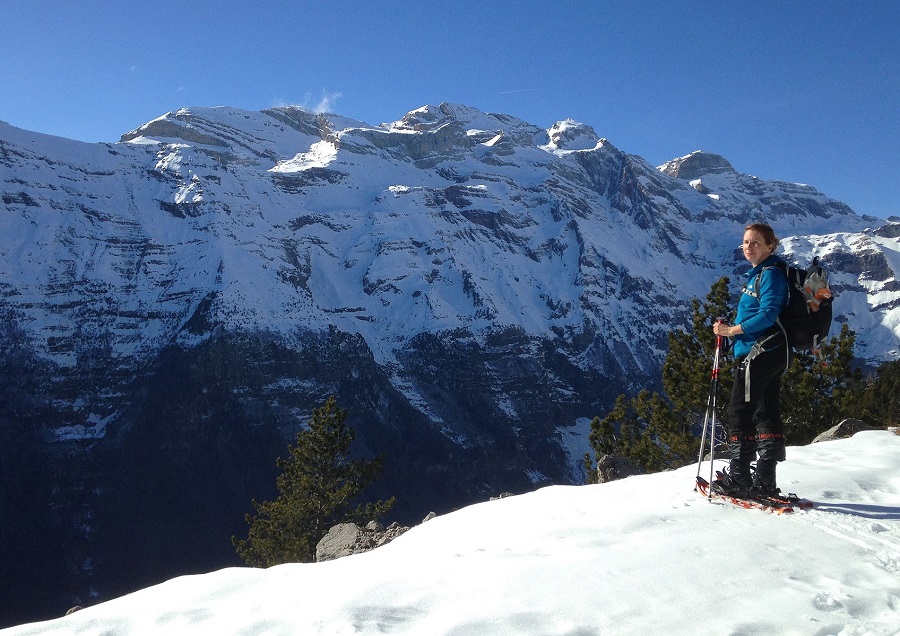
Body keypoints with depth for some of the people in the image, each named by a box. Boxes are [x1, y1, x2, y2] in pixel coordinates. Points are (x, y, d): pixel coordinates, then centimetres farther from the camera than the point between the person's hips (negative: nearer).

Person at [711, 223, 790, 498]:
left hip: (760, 350, -10)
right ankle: (764, 483, 13)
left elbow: (768, 314, -21)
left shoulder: (770, 273, -11)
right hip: (771, 352, 10)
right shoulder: (758, 274, 19)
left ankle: (737, 478, -3)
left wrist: (732, 330, -17)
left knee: (739, 410, -7)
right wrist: (732, 328, 8)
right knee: (767, 413, 9)